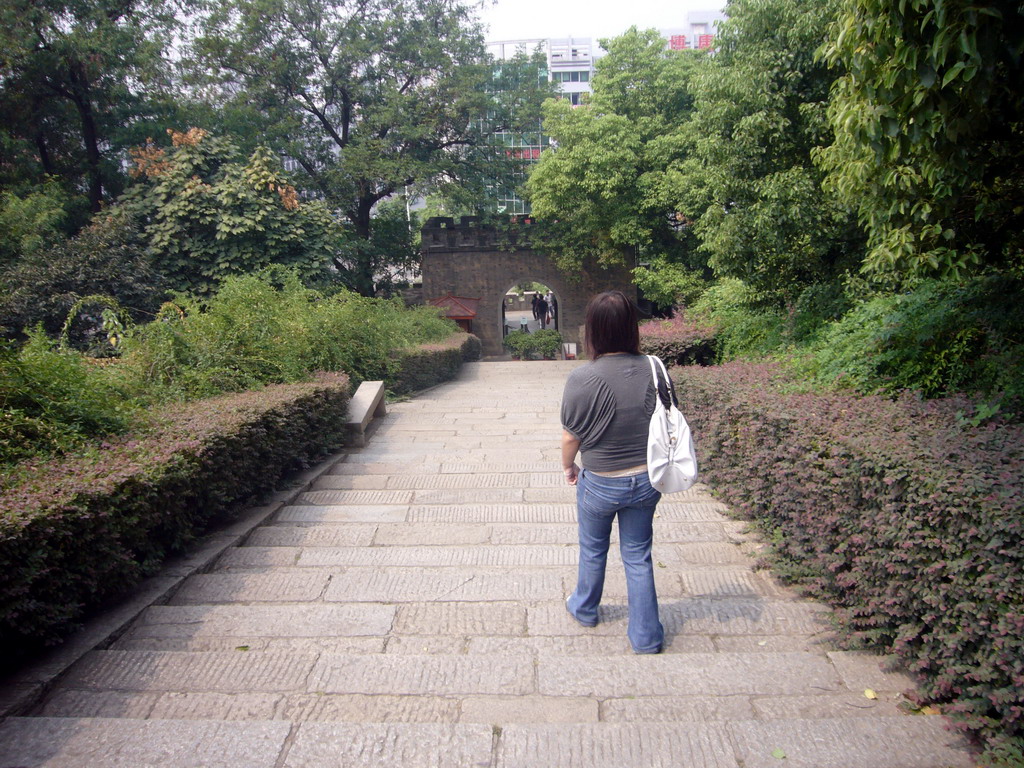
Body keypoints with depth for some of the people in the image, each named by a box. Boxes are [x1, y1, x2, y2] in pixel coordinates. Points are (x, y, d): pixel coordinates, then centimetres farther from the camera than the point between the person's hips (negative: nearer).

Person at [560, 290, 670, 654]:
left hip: (599, 484, -2)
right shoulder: (654, 370, -11)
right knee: (638, 556, 17)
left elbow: (570, 437, -14)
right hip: (645, 481, 3)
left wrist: (568, 467, 7)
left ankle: (585, 608, 47)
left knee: (593, 551, 23)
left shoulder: (582, 378, -23)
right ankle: (646, 637, 26)